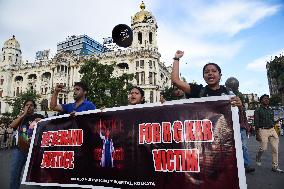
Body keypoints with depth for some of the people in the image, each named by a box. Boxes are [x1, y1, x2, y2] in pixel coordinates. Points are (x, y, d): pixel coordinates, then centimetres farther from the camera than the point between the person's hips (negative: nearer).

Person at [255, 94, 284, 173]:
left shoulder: (271, 110, 16)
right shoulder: (258, 110, -1)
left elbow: (272, 120, 19)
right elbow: (256, 122, -5)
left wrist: (274, 130, 13)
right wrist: (257, 132, -11)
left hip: (272, 129, 5)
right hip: (263, 130, -5)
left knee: (275, 148, -1)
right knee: (263, 148, -6)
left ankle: (275, 167, 8)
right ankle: (258, 157, 28)